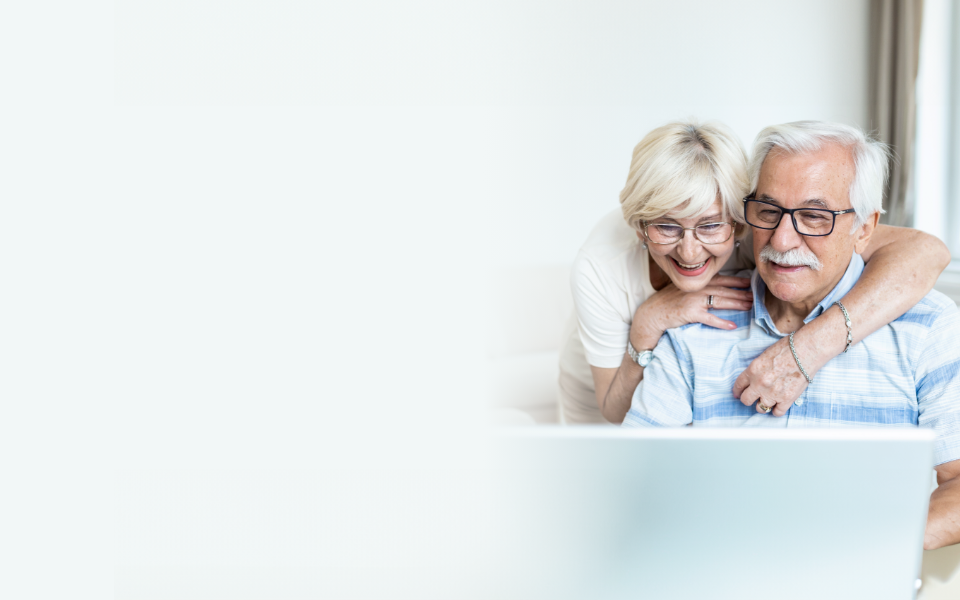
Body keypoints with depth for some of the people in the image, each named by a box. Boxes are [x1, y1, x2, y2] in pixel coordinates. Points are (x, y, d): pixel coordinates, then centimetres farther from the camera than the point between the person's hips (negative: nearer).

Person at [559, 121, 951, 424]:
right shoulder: (599, 266, -37)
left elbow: (925, 251, -47)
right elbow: (616, 411, -27)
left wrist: (810, 347, -59)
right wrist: (648, 324, -45)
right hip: (607, 391, -1)